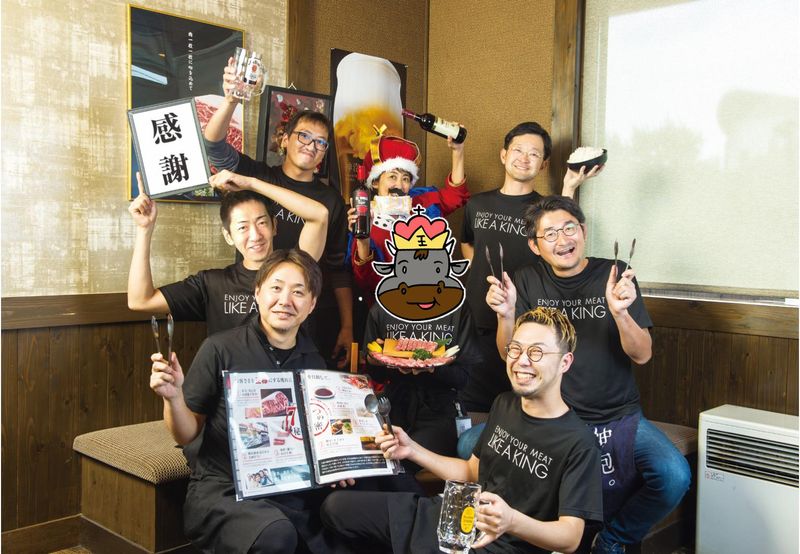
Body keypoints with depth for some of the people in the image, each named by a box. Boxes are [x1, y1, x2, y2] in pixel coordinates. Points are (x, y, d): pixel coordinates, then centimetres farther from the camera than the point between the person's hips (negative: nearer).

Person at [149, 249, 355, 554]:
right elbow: (187, 435, -1)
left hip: (294, 491, 4)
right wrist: (173, 397, -20)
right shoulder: (220, 349, -6)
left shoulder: (313, 360, 6)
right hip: (224, 491, -3)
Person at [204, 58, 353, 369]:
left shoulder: (331, 200, 7)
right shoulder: (258, 178, 3)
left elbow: (338, 269, 8)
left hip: (317, 326, 2)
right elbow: (214, 146, -13)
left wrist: (347, 327, 3)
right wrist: (231, 101, -32)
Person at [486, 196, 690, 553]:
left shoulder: (614, 275, -2)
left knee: (674, 477, -25)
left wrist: (620, 312, -27)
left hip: (618, 417, 0)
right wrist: (506, 314, -21)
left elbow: (642, 355, -8)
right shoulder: (527, 281, 2)